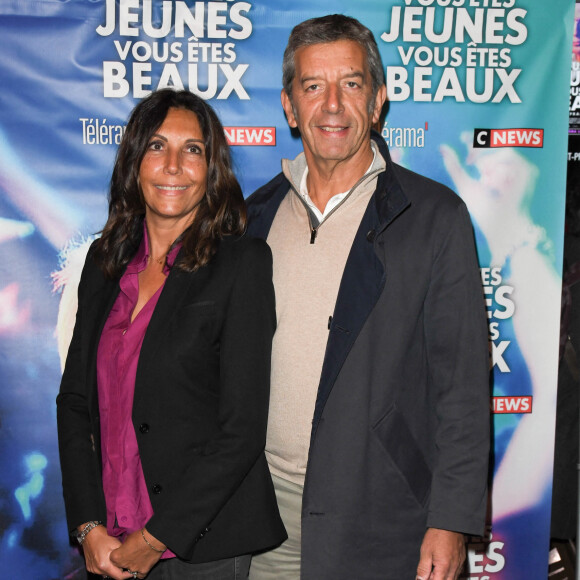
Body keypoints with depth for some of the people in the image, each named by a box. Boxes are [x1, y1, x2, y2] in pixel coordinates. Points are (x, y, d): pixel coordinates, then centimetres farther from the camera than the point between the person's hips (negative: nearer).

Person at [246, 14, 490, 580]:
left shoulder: (435, 215, -6)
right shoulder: (256, 213, 6)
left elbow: (463, 383, -7)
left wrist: (450, 522, -12)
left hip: (376, 517, -3)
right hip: (264, 509, 4)